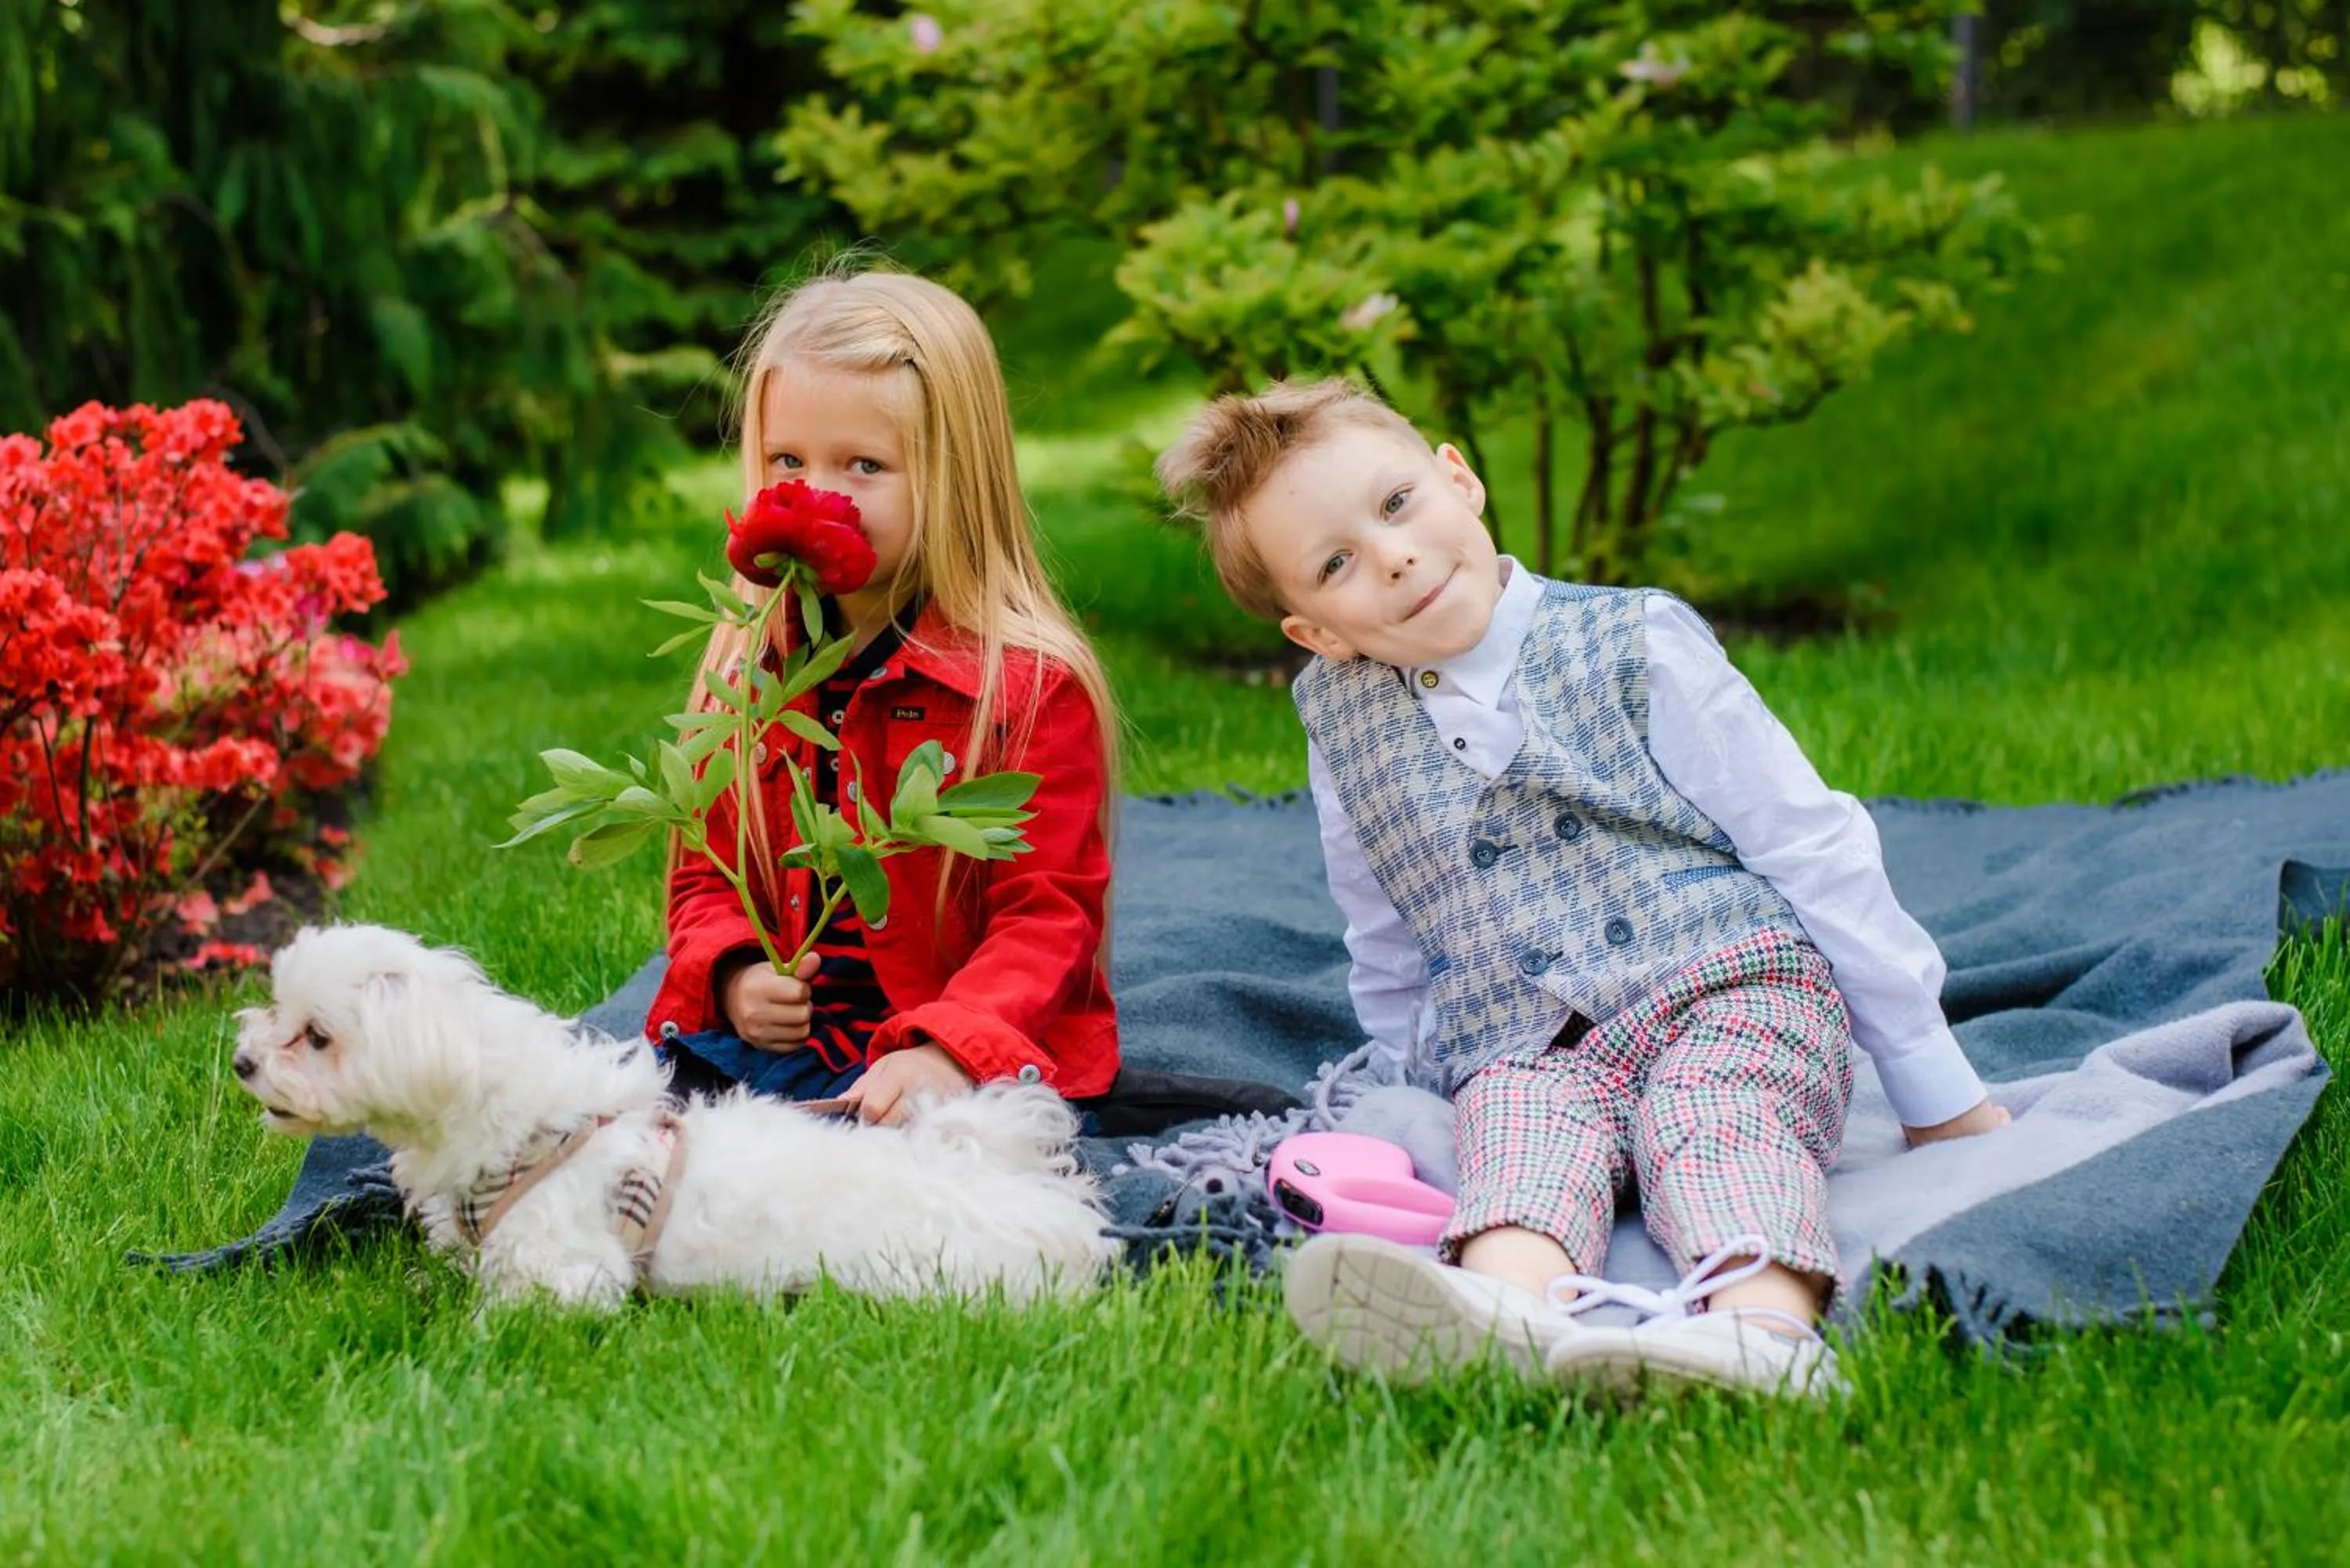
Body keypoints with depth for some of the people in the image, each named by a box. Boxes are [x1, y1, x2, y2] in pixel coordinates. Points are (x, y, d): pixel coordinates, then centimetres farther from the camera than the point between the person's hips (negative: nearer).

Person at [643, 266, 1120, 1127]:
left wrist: (949, 1049, -28)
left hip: (975, 1058, -5)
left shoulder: (1032, 684, -8)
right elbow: (708, 869, 17)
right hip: (780, 1035, 5)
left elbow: (1048, 916, -10)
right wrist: (732, 973, -6)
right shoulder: (752, 663, 9)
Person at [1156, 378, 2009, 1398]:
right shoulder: (1338, 721, 10)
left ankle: (1762, 1331, -62)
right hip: (1519, 1045, 2)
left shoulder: (1634, 643, 1)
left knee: (1716, 1130, -33)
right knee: (1524, 1150, -31)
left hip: (1729, 980, -2)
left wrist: (1936, 1093, 4)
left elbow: (1814, 850, 3)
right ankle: (1504, 1314, -63)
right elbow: (1386, 953, 25)